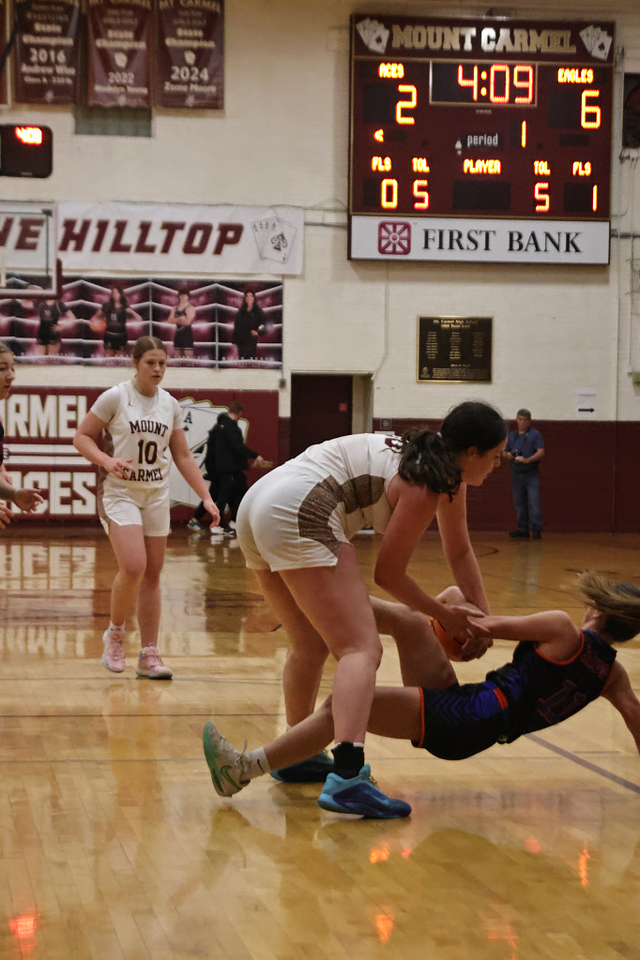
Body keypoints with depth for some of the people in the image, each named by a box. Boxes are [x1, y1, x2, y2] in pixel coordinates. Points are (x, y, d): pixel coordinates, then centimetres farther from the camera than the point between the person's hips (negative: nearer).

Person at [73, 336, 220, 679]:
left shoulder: (170, 405, 7)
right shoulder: (115, 397, -7)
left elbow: (183, 457, 11)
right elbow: (81, 436, -4)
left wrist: (206, 497, 3)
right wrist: (107, 460, -22)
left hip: (157, 495, 5)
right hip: (120, 492, -5)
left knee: (152, 574, 4)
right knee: (133, 567, -20)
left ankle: (149, 655, 10)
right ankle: (115, 632, 5)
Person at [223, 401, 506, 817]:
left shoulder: (445, 472, 17)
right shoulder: (424, 486, -9)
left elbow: (460, 552, 27)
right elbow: (389, 574, -2)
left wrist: (482, 620, 21)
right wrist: (444, 615, 11)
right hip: (299, 518, -11)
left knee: (312, 646, 26)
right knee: (362, 650, -17)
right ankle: (348, 775, -34)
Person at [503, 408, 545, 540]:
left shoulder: (535, 434, 0)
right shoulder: (511, 436, 16)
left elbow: (541, 452, -10)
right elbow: (504, 453, 19)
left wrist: (527, 460, -22)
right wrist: (509, 455, -5)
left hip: (531, 474, -5)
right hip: (516, 474, 5)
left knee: (533, 503, -11)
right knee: (519, 503, 6)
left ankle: (536, 530, -10)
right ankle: (523, 530, 11)